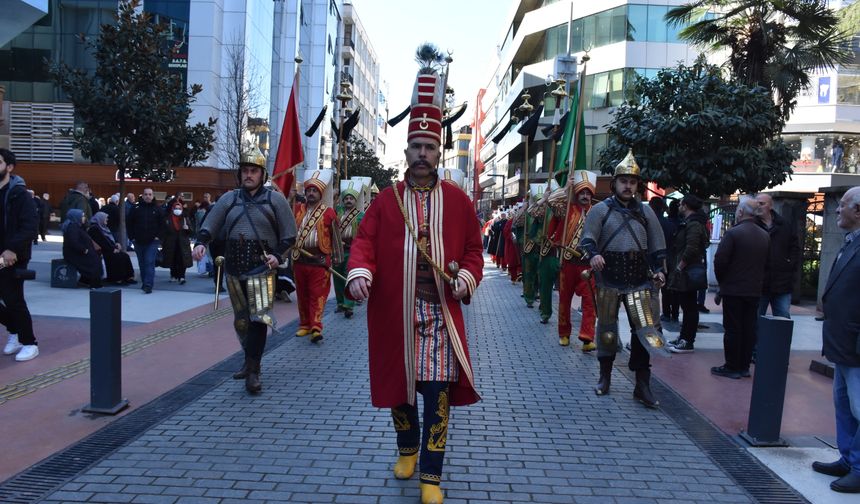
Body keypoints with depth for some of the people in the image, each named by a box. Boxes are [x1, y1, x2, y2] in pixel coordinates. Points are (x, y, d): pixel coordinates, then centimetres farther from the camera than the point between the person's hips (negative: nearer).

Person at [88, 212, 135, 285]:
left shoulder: (103, 227, 19)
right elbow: (102, 241, -17)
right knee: (119, 257, -26)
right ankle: (118, 279, -20)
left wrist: (116, 244, 5)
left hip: (110, 249, 9)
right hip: (102, 251, -9)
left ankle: (128, 277, -12)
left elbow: (110, 238, 24)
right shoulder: (95, 228, -10)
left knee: (125, 256, -11)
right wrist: (113, 249, -16)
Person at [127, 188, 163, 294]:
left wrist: (158, 236, -5)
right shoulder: (136, 208, 3)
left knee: (149, 262, -12)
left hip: (152, 241, -3)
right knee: (142, 264, 12)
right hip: (139, 241, 3)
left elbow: (162, 224, 4)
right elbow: (130, 223, 7)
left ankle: (148, 285, -15)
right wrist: (132, 237, 1)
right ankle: (144, 282, 25)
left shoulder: (157, 209, 1)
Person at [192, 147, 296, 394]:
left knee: (259, 318, -13)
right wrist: (201, 243, -13)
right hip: (233, 269, 5)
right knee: (241, 320, 14)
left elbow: (289, 235, 1)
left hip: (261, 269, -4)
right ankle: (251, 361, 31)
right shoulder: (229, 199, 10)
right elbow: (210, 225, 7)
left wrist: (278, 255, -13)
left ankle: (252, 371, -5)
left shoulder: (275, 199, 1)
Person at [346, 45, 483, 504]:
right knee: (398, 386, 15)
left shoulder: (458, 200, 5)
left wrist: (466, 278, -10)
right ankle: (407, 448, 41)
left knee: (438, 391, -2)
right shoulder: (386, 200, 4)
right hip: (394, 313, 1)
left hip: (440, 313, -1)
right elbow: (365, 242, -2)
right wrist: (360, 273, -22)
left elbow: (473, 249, 8)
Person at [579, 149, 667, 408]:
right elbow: (588, 239, -6)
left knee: (644, 329, -5)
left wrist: (660, 269, 0)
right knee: (606, 328, 9)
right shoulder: (600, 209, 1)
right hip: (609, 279, -1)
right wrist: (593, 254, -27)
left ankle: (642, 386, 4)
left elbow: (657, 244, 14)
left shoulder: (645, 211, 10)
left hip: (638, 279, 2)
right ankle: (605, 377, 26)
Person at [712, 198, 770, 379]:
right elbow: (766, 263, 8)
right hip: (755, 290, 6)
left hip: (733, 289, -6)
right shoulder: (765, 236, 6)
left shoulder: (733, 233, -14)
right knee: (749, 329, 11)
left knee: (732, 329, 0)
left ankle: (732, 367, 5)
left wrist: (721, 280, 0)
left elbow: (720, 260, -16)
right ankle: (744, 366, 18)